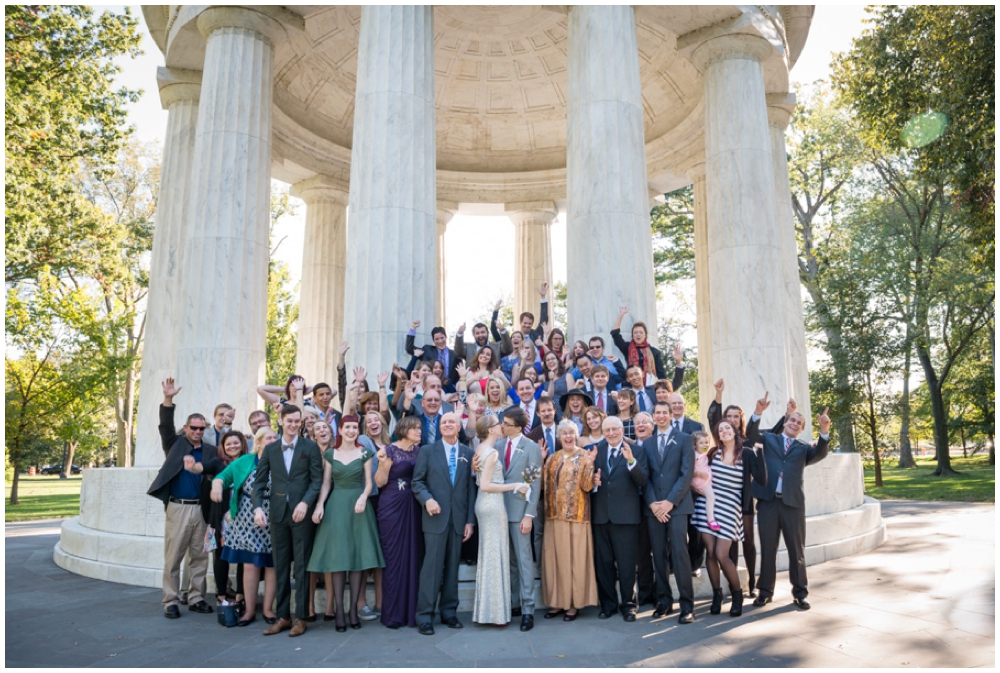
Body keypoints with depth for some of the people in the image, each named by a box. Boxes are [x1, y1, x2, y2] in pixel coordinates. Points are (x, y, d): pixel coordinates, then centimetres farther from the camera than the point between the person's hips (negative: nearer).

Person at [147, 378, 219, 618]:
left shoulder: (211, 451, 9)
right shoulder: (176, 443, 7)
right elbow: (165, 426, -8)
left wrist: (198, 467, -18)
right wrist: (168, 399, -19)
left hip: (201, 509, 2)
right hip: (178, 507, -2)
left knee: (199, 557, 7)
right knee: (173, 558, 2)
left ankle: (196, 599, 18)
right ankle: (170, 602, 10)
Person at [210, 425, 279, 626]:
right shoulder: (245, 461, 7)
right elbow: (224, 475, 10)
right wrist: (217, 485, -12)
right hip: (248, 522, 1)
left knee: (271, 565, 5)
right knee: (249, 565, 2)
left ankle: (268, 610, 17)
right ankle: (249, 611, 15)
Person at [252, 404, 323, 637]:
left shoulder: (310, 447, 1)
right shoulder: (270, 449, 9)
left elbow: (317, 479, -3)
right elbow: (259, 481, 7)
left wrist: (305, 503, -16)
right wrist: (258, 507, -6)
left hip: (301, 513, -3)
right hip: (278, 513, 3)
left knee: (301, 566, 2)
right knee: (280, 567, 8)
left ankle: (300, 617, 9)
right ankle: (283, 616, 17)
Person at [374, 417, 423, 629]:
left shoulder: (418, 450, 10)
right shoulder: (390, 450, -7)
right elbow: (380, 482, -9)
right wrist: (382, 462, -24)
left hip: (413, 508, 5)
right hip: (392, 507, -5)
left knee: (412, 556, 7)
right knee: (394, 557, 0)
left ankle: (410, 610, 17)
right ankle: (392, 613, 10)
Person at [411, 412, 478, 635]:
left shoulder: (468, 453, 8)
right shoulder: (427, 450, 4)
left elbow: (471, 487, 6)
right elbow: (417, 481, 0)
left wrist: (470, 520, 2)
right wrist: (427, 499, -19)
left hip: (459, 518, 3)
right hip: (436, 517, -2)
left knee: (452, 566, 9)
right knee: (432, 566, -3)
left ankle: (449, 611, 20)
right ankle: (424, 615, 6)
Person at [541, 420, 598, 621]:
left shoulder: (584, 456, -3)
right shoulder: (552, 458, 11)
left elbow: (587, 486, -12)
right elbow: (546, 485, 9)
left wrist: (589, 464, -25)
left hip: (576, 516, -5)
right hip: (554, 515, 5)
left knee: (575, 558, 1)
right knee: (555, 558, 8)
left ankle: (574, 603, 12)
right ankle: (558, 601, 19)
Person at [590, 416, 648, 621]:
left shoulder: (636, 450, -3)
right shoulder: (596, 451, 9)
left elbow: (642, 481, -13)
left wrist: (631, 461, -27)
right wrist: (593, 482, -9)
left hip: (625, 515, -4)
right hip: (600, 514, 4)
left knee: (626, 563, 4)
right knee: (603, 562, 12)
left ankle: (628, 604, 18)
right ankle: (608, 603, 25)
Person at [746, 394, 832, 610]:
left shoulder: (803, 449, 13)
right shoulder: (769, 439, 13)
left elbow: (820, 454, -7)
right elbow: (751, 434, -5)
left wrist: (824, 431, -24)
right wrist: (758, 412, -21)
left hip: (793, 503, 1)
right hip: (768, 501, 0)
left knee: (796, 549, 7)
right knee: (767, 548, 7)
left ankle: (800, 592, 20)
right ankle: (765, 591, 17)